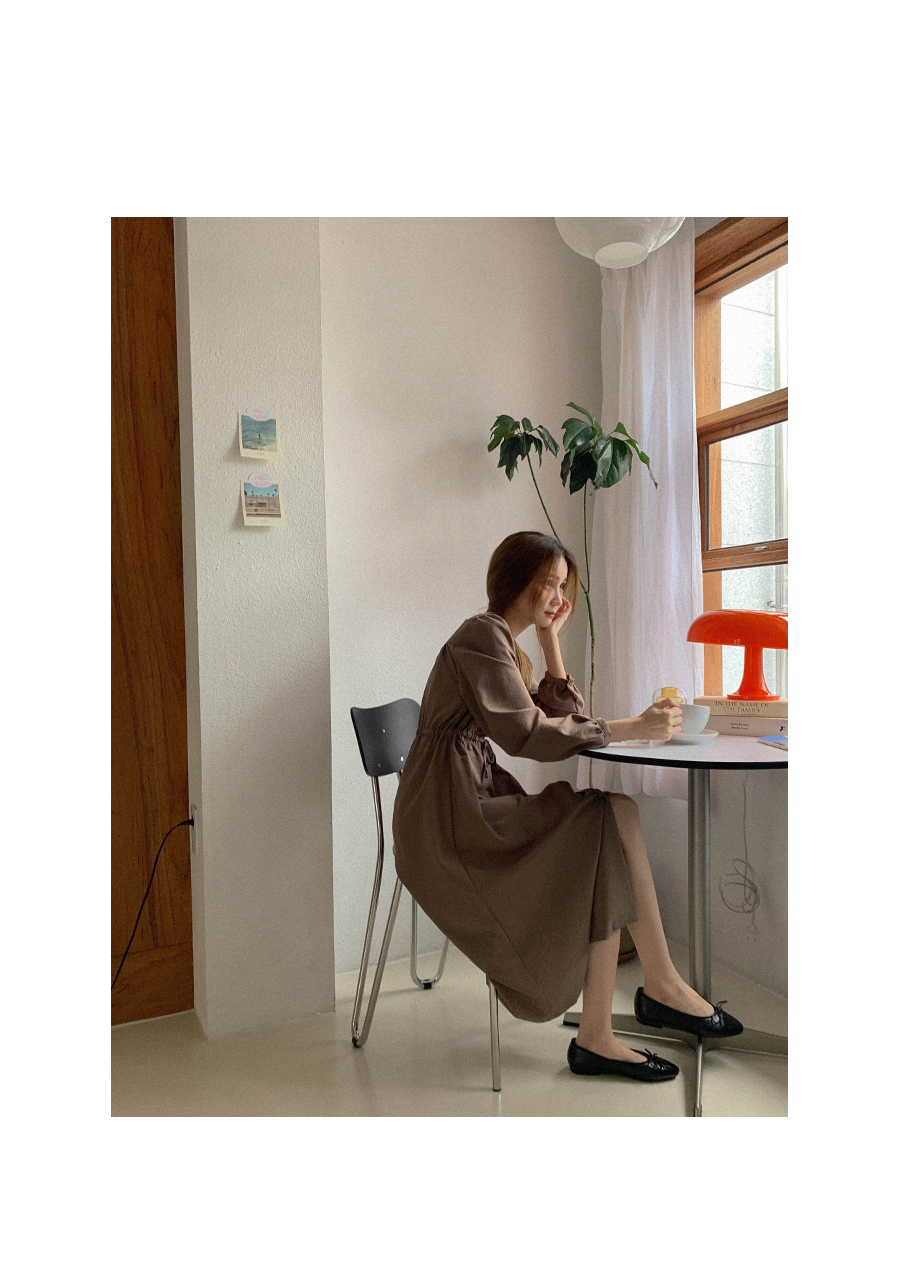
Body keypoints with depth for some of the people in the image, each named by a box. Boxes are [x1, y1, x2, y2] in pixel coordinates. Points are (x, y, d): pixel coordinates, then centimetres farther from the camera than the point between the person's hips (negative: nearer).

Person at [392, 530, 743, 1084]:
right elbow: (529, 734, -20)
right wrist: (633, 728, -20)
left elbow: (564, 716, 16)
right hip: (448, 815, -9)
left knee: (618, 812, -7)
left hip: (477, 801, 9)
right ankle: (663, 986, -4)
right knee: (611, 820, -16)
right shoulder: (482, 634, -10)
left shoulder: (505, 644, 20)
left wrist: (551, 639, 10)